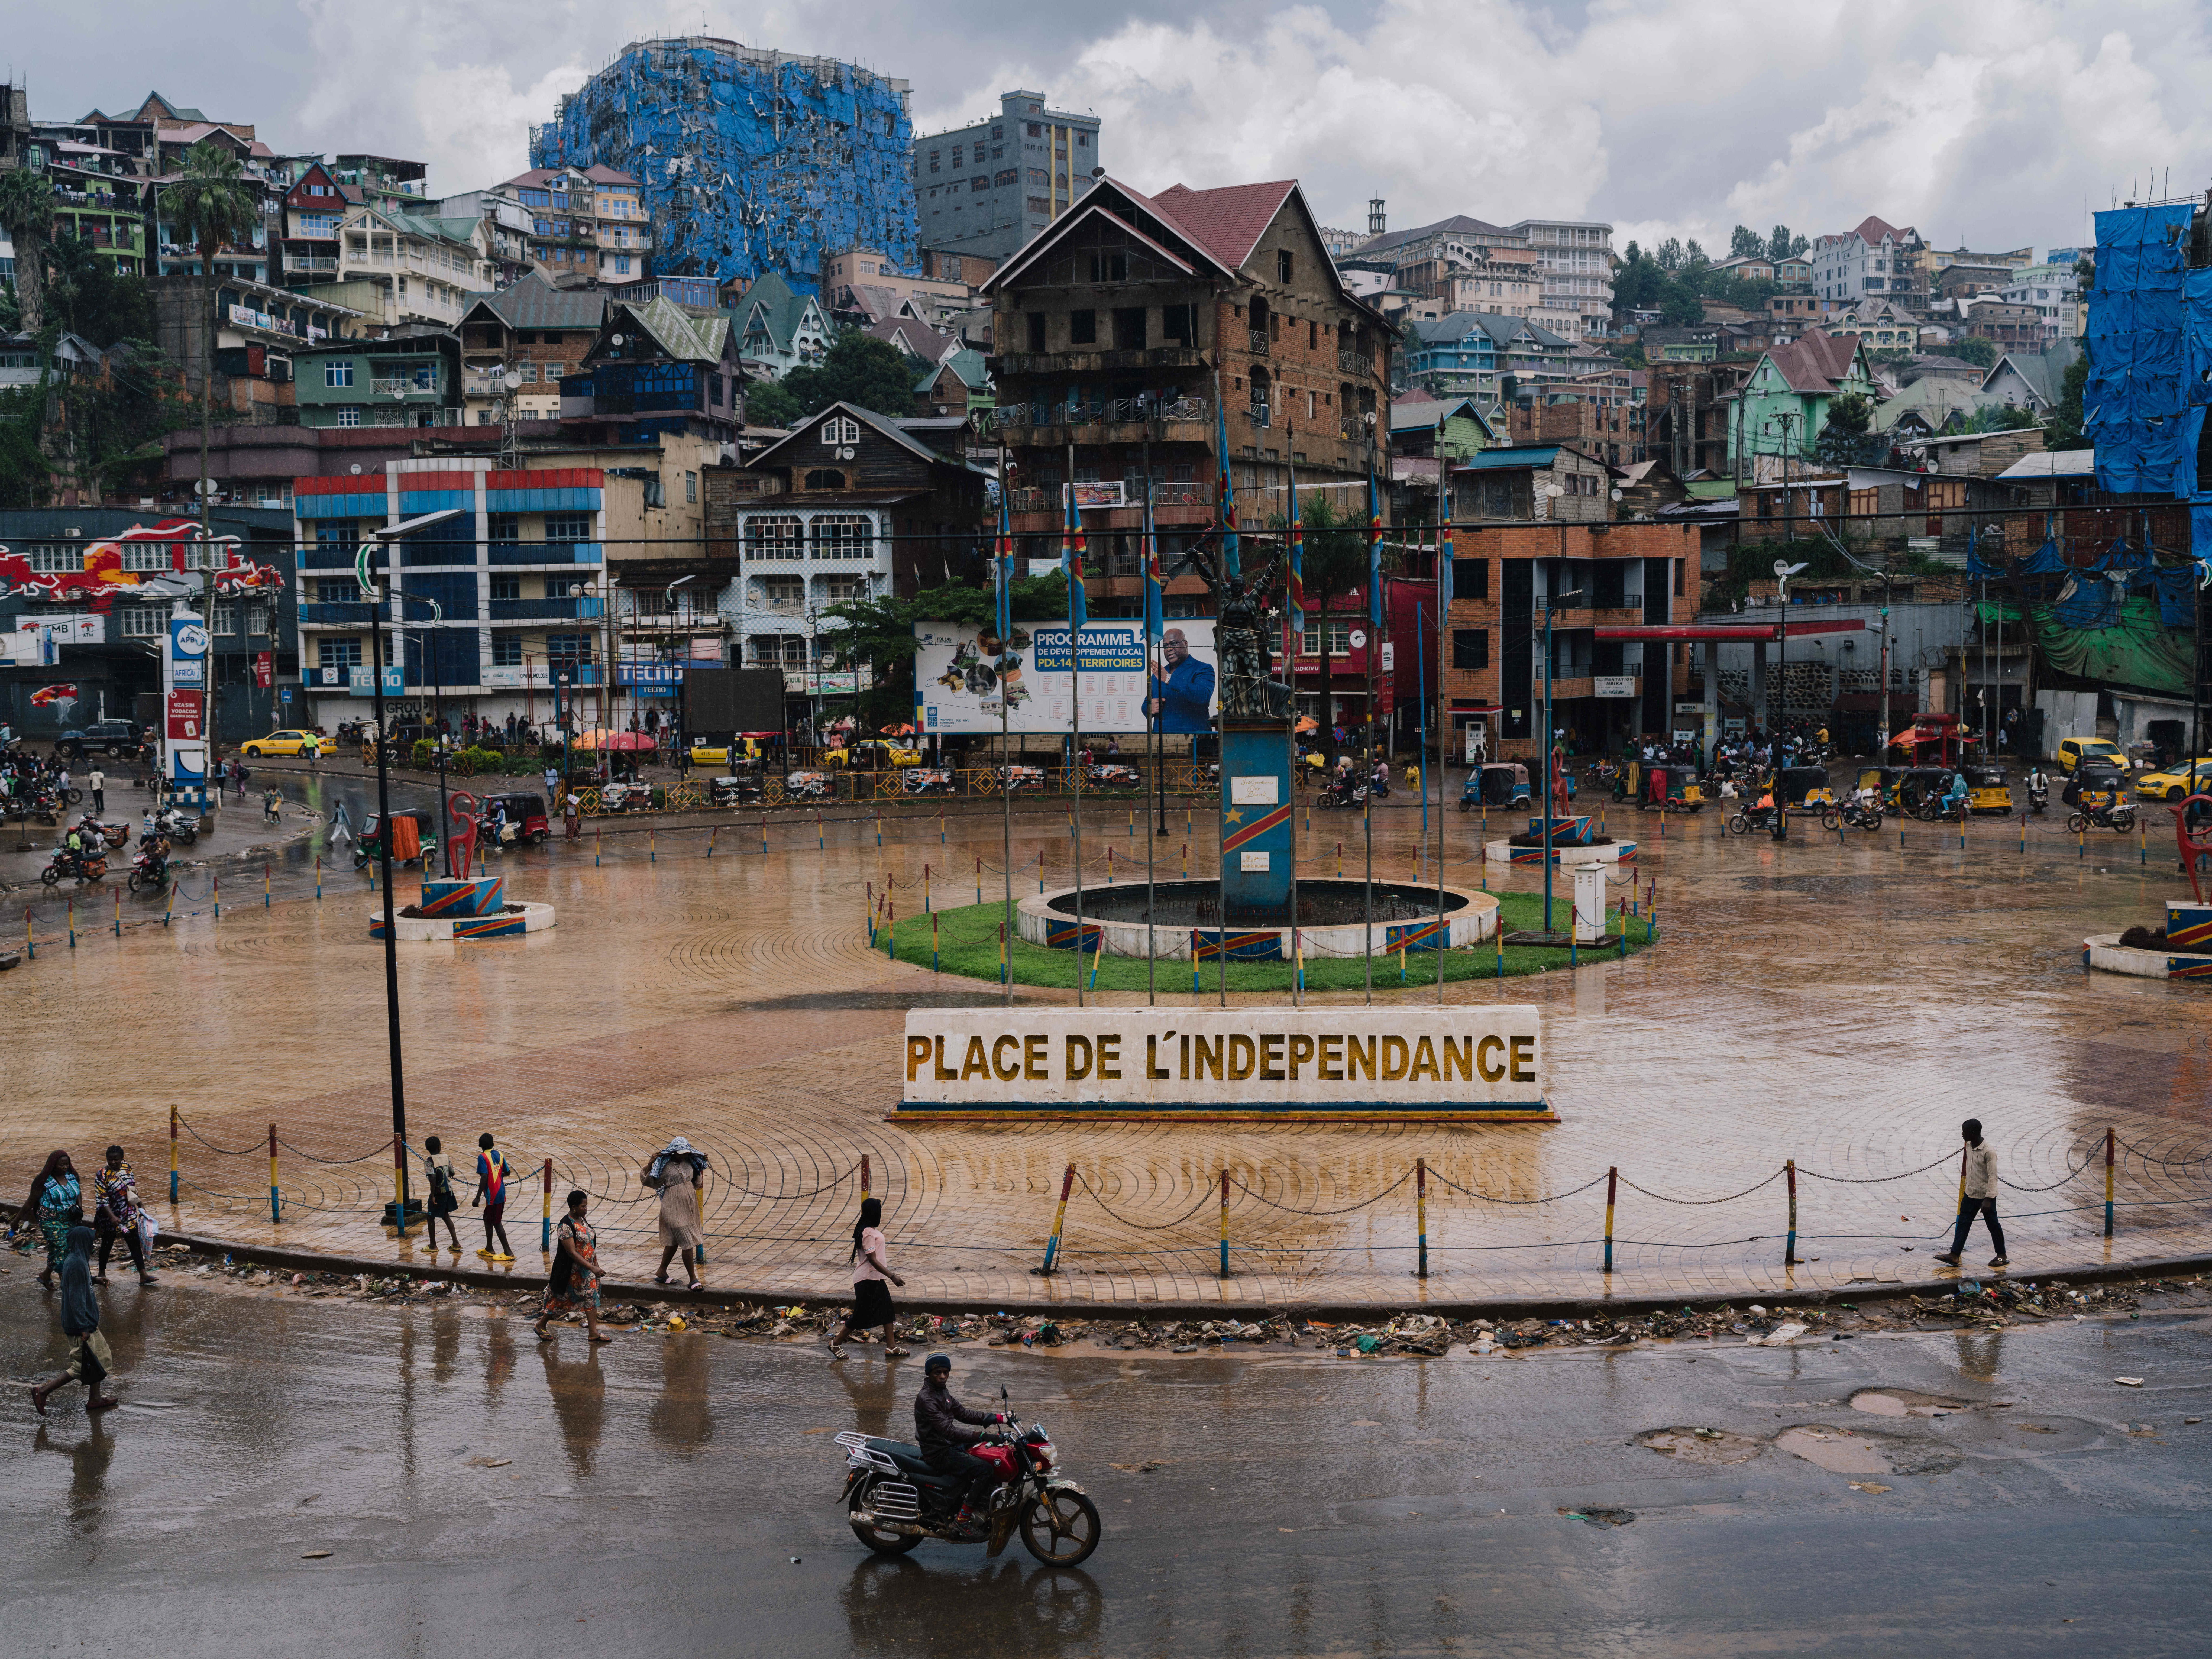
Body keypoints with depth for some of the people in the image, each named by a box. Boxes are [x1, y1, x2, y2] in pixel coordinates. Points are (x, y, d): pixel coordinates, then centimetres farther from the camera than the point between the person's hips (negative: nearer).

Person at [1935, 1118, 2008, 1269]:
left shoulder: (1988, 1152, -21)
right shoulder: (1969, 1147, 4)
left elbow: (1993, 1177, -22)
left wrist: (1988, 1199, -26)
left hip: (1986, 1196, -8)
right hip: (1970, 1194, 8)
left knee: (1993, 1225, 7)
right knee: (1963, 1224, 4)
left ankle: (2001, 1255, 22)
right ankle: (1954, 1255, 2)